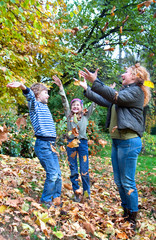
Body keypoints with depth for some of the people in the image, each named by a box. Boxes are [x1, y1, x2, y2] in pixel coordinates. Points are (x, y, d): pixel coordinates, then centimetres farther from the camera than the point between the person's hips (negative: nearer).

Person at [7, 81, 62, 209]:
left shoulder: (45, 106, 18)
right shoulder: (35, 105, -5)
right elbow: (30, 95, -27)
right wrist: (22, 86, -45)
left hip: (50, 145, 8)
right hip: (42, 144, -8)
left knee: (58, 174, 10)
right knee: (52, 174, -10)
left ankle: (57, 199, 24)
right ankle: (45, 201, 6)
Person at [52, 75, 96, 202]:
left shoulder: (86, 116, 11)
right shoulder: (69, 115, 12)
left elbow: (94, 103, 6)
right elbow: (64, 101, 5)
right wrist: (61, 87, -3)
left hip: (83, 143, -1)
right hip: (71, 143, 1)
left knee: (84, 170, 0)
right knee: (73, 170, 5)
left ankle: (87, 193, 12)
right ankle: (77, 193, 14)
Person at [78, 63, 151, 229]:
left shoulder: (136, 91, -9)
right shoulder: (125, 92, 19)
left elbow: (116, 97, -25)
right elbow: (104, 100, 22)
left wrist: (95, 82, -29)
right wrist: (86, 89, 19)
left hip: (128, 142, -9)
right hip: (117, 141, 9)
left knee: (127, 183, -3)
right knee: (118, 181, 15)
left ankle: (133, 220, 11)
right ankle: (126, 214, 28)